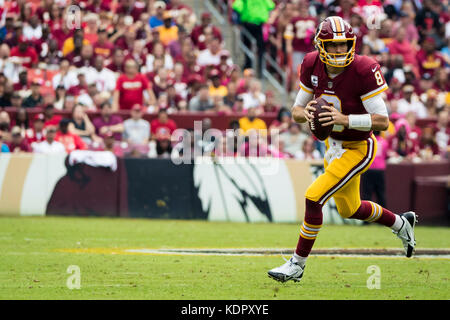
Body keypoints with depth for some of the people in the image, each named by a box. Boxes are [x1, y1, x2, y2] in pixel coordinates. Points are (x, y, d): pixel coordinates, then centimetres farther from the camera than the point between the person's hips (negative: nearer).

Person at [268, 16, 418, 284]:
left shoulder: (364, 70, -26)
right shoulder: (313, 66, -9)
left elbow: (383, 122, -25)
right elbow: (296, 111, -1)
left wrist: (345, 119, -37)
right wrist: (305, 113, -25)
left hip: (358, 149, -8)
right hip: (334, 144, 8)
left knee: (314, 197, -18)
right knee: (350, 209, 24)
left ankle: (297, 264, -4)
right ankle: (402, 223, 50)